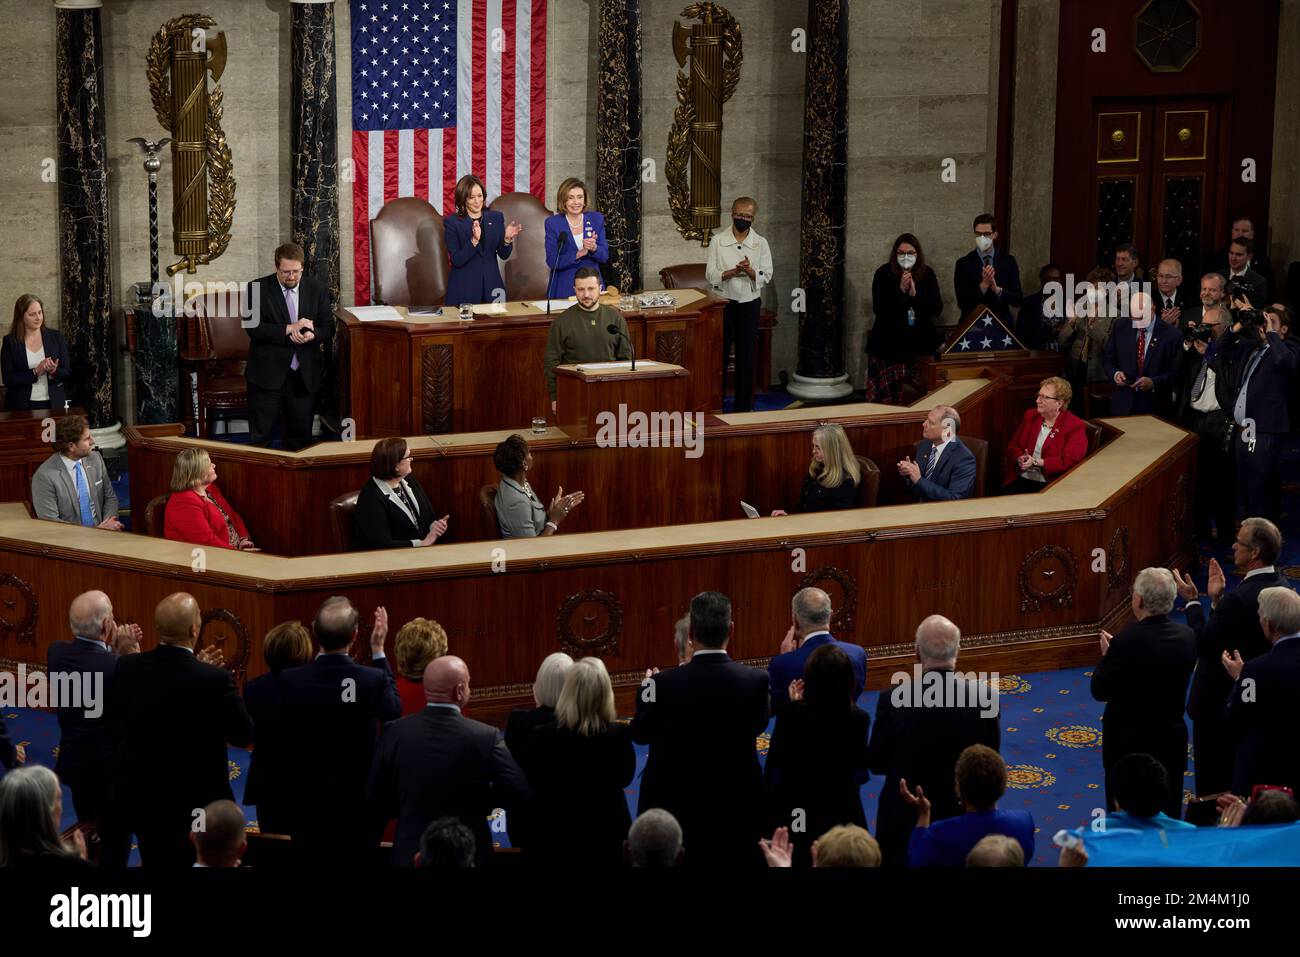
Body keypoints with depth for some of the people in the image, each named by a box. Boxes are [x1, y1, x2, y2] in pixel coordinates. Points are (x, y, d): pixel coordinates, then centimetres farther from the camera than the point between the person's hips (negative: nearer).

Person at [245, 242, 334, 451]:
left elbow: (328, 328, 7)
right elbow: (254, 328, -13)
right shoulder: (259, 289, -3)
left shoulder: (316, 290, 6)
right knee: (259, 437, -1)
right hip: (267, 376, -3)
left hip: (305, 377, 3)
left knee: (300, 438, 8)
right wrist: (289, 329, -22)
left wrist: (312, 334, -16)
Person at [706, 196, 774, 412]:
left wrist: (751, 271, -22)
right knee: (719, 353, 1)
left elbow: (766, 277, -2)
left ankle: (743, 406, 12)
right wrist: (734, 271, -22)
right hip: (723, 302, -1)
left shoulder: (760, 243, 2)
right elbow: (711, 275, -6)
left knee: (747, 355, 4)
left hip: (750, 303, 1)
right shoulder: (718, 241, -1)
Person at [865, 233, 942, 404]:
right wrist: (900, 291, -18)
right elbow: (878, 308, -9)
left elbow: (937, 309, 0)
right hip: (889, 345, -2)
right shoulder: (883, 274, -2)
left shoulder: (928, 275, 5)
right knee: (888, 396, -7)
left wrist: (915, 294, -14)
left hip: (920, 344, 2)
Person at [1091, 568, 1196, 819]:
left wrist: (1106, 655, 4)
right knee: (1168, 816, 14)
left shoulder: (1126, 642, -21)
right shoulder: (1186, 637, -4)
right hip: (1172, 742, 5)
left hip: (1129, 744, -5)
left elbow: (1099, 691, -13)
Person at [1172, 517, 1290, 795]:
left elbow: (1203, 644, -22)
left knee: (1213, 781, 5)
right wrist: (1217, 599, 2)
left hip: (1219, 702, -9)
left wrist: (1191, 601, -12)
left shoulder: (1240, 599, -29)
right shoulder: (1281, 587, -1)